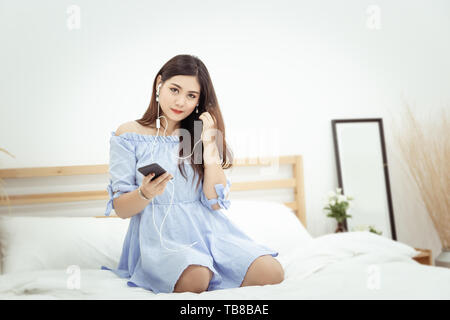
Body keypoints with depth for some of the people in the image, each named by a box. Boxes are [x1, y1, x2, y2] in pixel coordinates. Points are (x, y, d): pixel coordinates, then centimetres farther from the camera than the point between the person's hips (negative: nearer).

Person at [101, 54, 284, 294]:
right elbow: (121, 209, 0)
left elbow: (215, 202, -1)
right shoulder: (129, 134, 3)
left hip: (207, 231, 4)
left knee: (271, 272, -21)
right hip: (159, 234, -3)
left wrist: (209, 144, -7)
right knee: (196, 279, -36)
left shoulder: (200, 135, 11)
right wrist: (146, 193, -22)